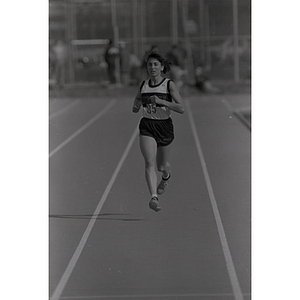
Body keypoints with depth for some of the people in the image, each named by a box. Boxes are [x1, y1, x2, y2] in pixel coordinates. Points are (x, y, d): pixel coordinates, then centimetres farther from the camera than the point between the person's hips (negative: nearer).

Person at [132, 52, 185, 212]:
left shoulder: (169, 85, -6)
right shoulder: (143, 85, 5)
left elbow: (181, 108, -15)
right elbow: (135, 109, 20)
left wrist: (161, 101, -24)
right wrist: (136, 106, -4)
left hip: (164, 126, -1)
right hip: (147, 127, 1)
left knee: (161, 165, 15)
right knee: (149, 163, -19)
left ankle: (166, 176, 52)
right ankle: (154, 197, -28)